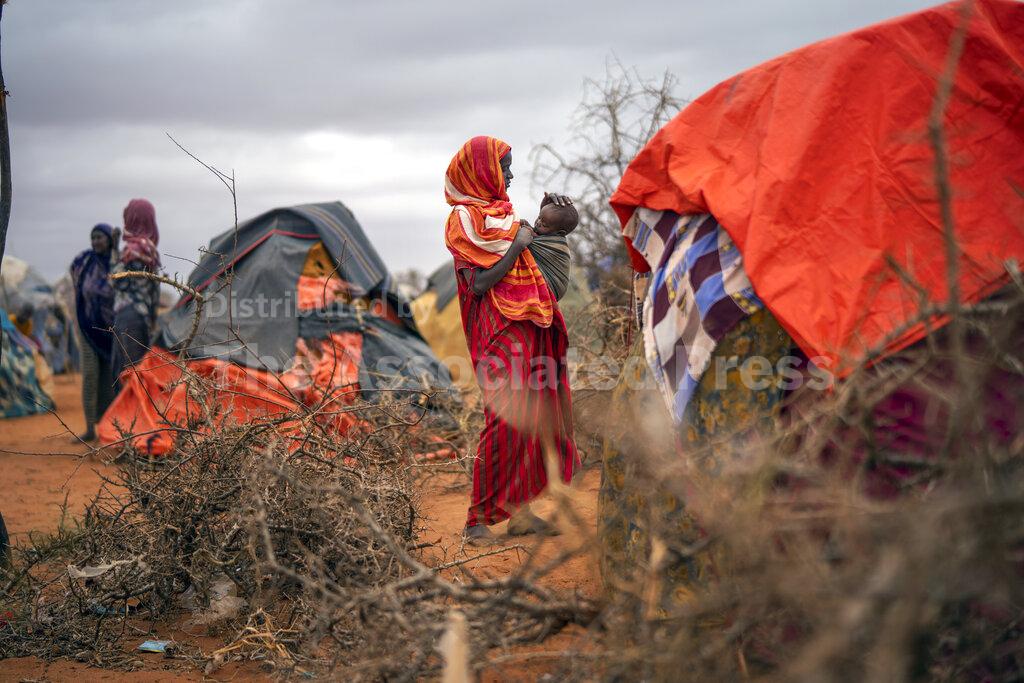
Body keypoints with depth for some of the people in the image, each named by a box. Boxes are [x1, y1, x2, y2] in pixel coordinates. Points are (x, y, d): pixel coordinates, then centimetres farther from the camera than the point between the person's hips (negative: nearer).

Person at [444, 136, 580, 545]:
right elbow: (478, 283, -16)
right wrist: (517, 246, -12)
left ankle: (517, 511, 13)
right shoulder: (465, 217, -8)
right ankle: (479, 518, -8)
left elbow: (530, 241, 33)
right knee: (504, 421, -13)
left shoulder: (500, 211, 18)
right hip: (500, 330, -9)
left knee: (528, 418, 8)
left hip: (526, 328, 9)